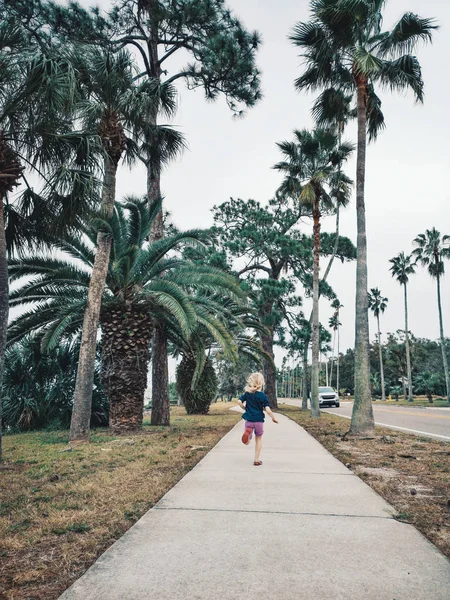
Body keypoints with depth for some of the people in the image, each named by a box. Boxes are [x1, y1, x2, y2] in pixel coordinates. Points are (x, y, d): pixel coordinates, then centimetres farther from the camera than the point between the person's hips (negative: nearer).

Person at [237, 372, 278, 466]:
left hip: (249, 420, 2)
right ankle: (256, 460, 19)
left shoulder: (247, 393, -1)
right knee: (258, 439, 18)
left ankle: (248, 431, -24)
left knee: (247, 442, 9)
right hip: (259, 420, -2)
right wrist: (273, 418, 1)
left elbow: (239, 402, -6)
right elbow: (267, 410, -15)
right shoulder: (263, 396, -10)